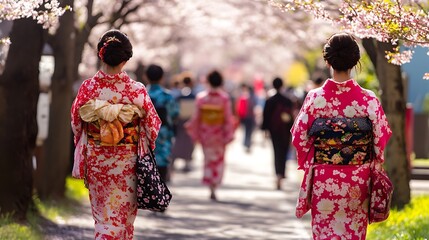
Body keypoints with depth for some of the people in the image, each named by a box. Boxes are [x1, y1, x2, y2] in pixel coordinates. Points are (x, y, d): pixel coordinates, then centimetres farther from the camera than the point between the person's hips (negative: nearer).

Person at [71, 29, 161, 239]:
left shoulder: (88, 88, -9)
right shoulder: (136, 90, -13)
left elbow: (76, 123, 1)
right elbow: (152, 125, -4)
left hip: (96, 159, 2)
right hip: (126, 160, -2)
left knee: (103, 214, 16)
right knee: (123, 214, 8)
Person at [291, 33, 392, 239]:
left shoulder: (315, 98, -9)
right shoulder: (369, 100, -8)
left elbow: (300, 139, -2)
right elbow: (381, 142, -2)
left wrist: (307, 165, 14)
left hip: (323, 181, -1)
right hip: (358, 183, 1)